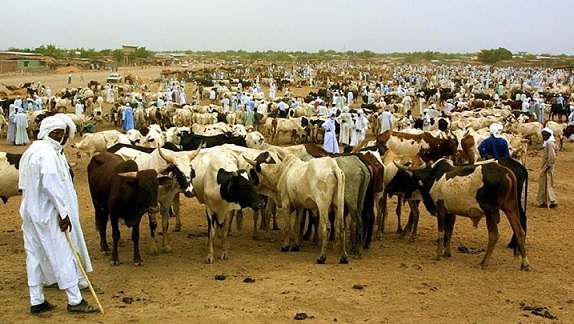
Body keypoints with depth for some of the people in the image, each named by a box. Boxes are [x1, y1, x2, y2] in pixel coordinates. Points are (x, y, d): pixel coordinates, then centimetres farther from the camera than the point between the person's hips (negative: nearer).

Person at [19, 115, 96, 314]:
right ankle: (75, 300, 4)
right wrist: (63, 212, -20)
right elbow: (51, 184, -23)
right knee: (62, 254, -2)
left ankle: (36, 301, 19)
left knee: (34, 255, 12)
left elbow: (23, 185, 17)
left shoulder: (30, 152, 14)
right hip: (47, 212, -10)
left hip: (30, 211, 10)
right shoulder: (48, 153, -16)